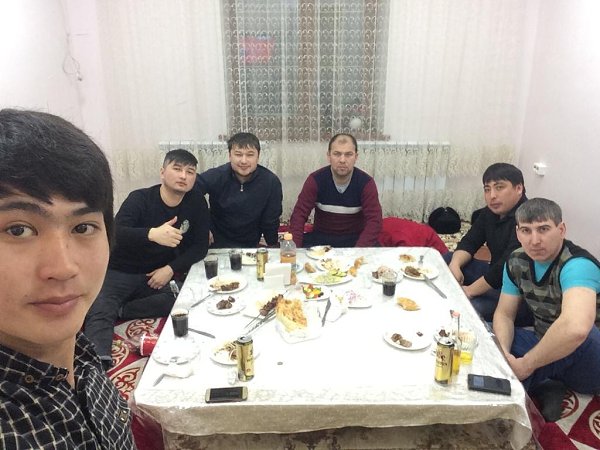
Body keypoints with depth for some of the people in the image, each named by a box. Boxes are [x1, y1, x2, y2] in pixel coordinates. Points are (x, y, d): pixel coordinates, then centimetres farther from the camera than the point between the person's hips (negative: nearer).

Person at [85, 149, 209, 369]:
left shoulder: (197, 203, -3)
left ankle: (119, 311, -15)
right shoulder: (140, 199, -13)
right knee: (98, 313, -28)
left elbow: (200, 246, -1)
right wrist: (152, 234, -49)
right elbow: (116, 233, -29)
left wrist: (171, 269, -16)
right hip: (121, 272, -2)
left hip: (159, 275, 3)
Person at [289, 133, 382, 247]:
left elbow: (374, 220, -17)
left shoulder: (366, 182, -11)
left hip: (355, 237, 1)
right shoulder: (315, 180, -11)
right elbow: (299, 215, -15)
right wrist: (295, 248, -32)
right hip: (321, 237, 0)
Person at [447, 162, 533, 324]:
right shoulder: (490, 212, 4)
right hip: (496, 277, 9)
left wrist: (470, 290, -21)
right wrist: (455, 265, -15)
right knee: (446, 260, 5)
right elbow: (469, 242, 6)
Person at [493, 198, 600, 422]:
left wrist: (525, 365, -33)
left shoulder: (577, 265, -28)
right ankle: (545, 388, -7)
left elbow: (576, 328, -46)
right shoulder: (517, 261, -5)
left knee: (580, 330, -37)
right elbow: (504, 314, 1)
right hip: (545, 348, 7)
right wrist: (503, 353, -20)